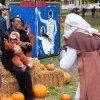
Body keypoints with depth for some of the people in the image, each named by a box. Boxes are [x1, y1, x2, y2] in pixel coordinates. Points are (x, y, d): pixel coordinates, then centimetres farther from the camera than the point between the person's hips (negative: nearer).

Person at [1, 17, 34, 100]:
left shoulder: (23, 34, 10)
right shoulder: (6, 33, -2)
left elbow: (30, 48, 9)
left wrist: (24, 46, -15)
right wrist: (14, 52, -27)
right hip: (9, 59, -3)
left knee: (27, 73, -24)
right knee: (19, 72, -30)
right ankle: (23, 92, -7)